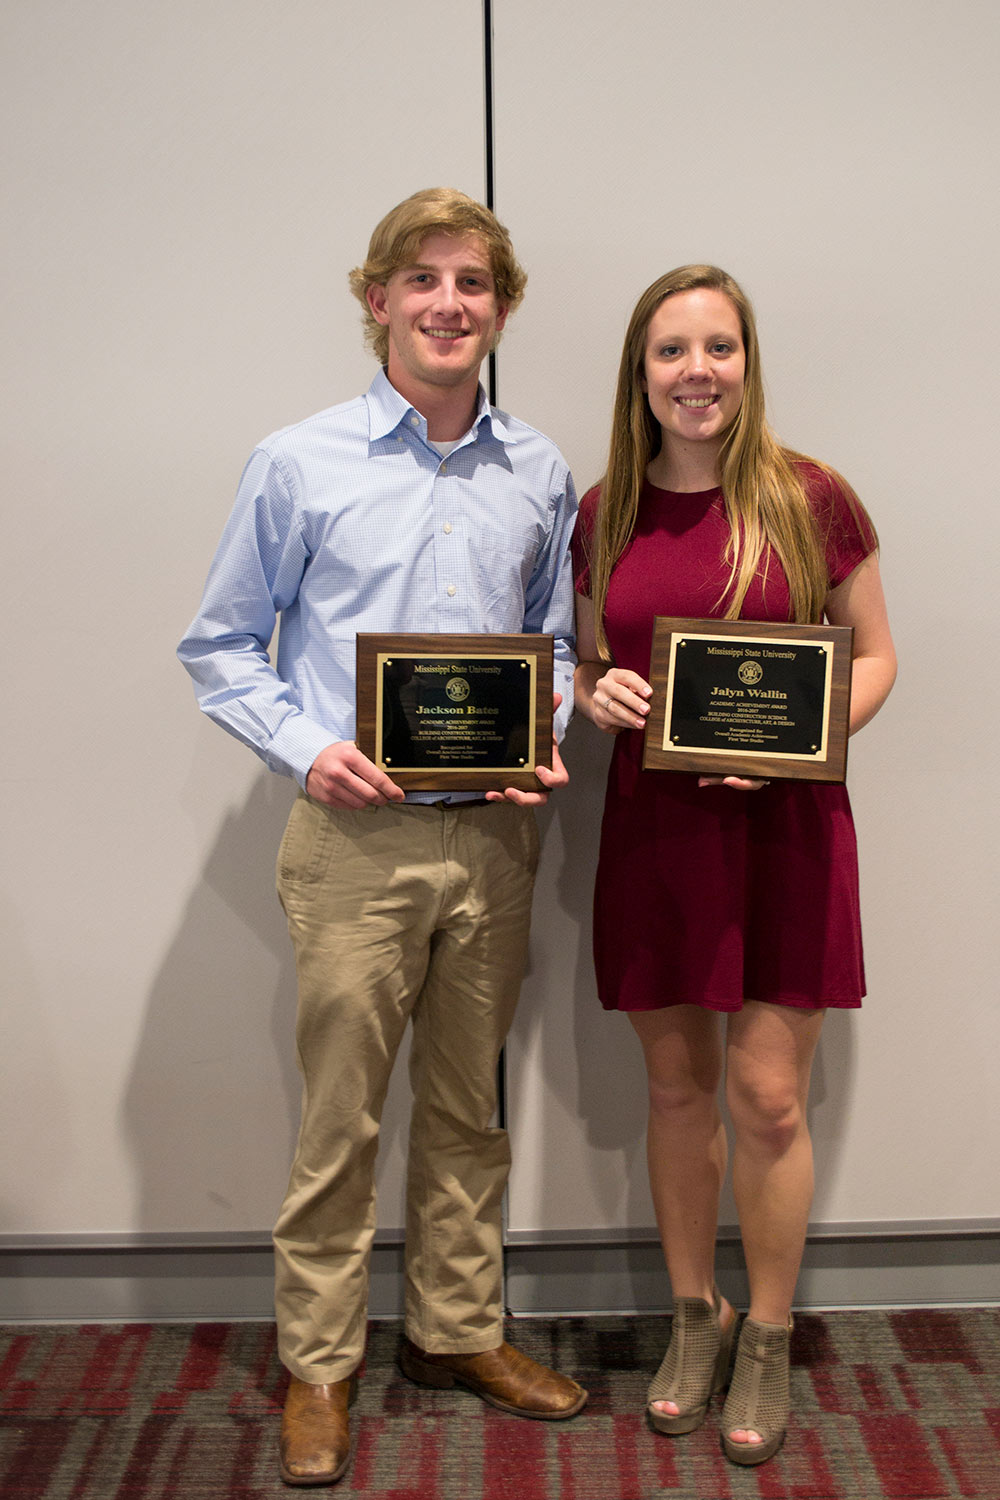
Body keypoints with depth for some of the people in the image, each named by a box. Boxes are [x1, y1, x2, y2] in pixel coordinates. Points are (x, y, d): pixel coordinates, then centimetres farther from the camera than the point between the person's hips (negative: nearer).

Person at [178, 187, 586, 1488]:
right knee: (341, 1113, 4)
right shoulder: (300, 466, -2)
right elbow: (221, 645, 3)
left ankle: (458, 1329, 34)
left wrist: (546, 746, -1)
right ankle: (319, 1363, 24)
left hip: (494, 836, 3)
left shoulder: (540, 474, 7)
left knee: (468, 1103, 15)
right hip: (358, 835, -3)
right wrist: (306, 749, -12)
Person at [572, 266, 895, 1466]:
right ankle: (693, 1316, 32)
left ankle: (768, 1341, 24)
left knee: (767, 1096, 1)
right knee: (676, 1085, 12)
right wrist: (599, 694, -8)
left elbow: (872, 657, 3)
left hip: (782, 827, -2)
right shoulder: (605, 515, 4)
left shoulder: (811, 500, -4)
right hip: (652, 827, 3)